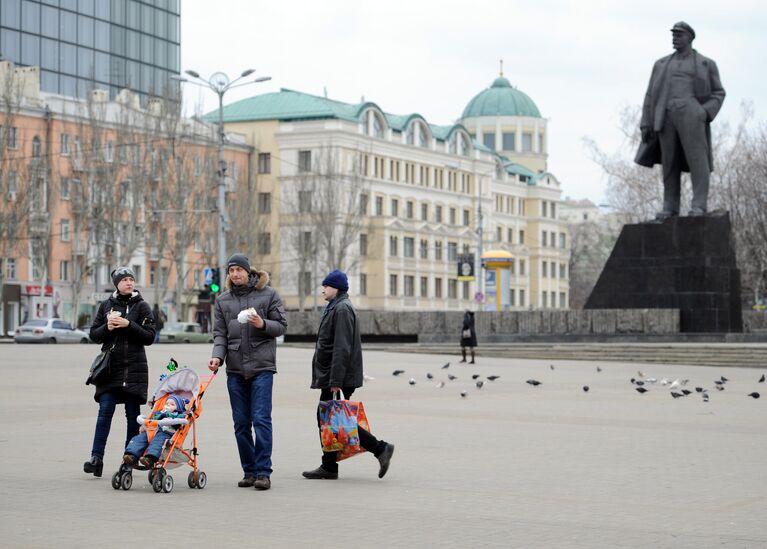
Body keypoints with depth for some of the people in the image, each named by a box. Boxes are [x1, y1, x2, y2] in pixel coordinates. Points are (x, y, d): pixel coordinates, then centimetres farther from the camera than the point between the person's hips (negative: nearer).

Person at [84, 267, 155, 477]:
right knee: (105, 410, -7)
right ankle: (96, 457, -11)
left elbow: (150, 337, -3)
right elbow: (94, 335, 11)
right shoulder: (106, 305, 11)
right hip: (110, 367, 1)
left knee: (133, 414, 3)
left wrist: (128, 324, -14)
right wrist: (107, 327, -9)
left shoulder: (142, 306, 3)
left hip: (134, 367, -1)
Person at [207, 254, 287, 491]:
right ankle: (249, 471, 14)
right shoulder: (223, 300, 12)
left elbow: (281, 326, 3)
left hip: (262, 366, -4)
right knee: (241, 422, 6)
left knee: (261, 419, -10)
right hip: (235, 368, 4)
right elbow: (220, 332, 10)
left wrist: (263, 324, -16)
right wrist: (217, 356, -7)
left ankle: (263, 472, -7)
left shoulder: (268, 294, 3)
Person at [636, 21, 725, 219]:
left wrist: (706, 113, -8)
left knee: (697, 158, -12)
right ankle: (670, 207, 3)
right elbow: (651, 96, 15)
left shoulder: (706, 64, 12)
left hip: (691, 114, -3)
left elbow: (718, 93, 11)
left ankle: (699, 205, -14)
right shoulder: (662, 65, 19)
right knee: (670, 162, 0)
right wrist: (646, 124, 6)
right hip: (667, 116, 3)